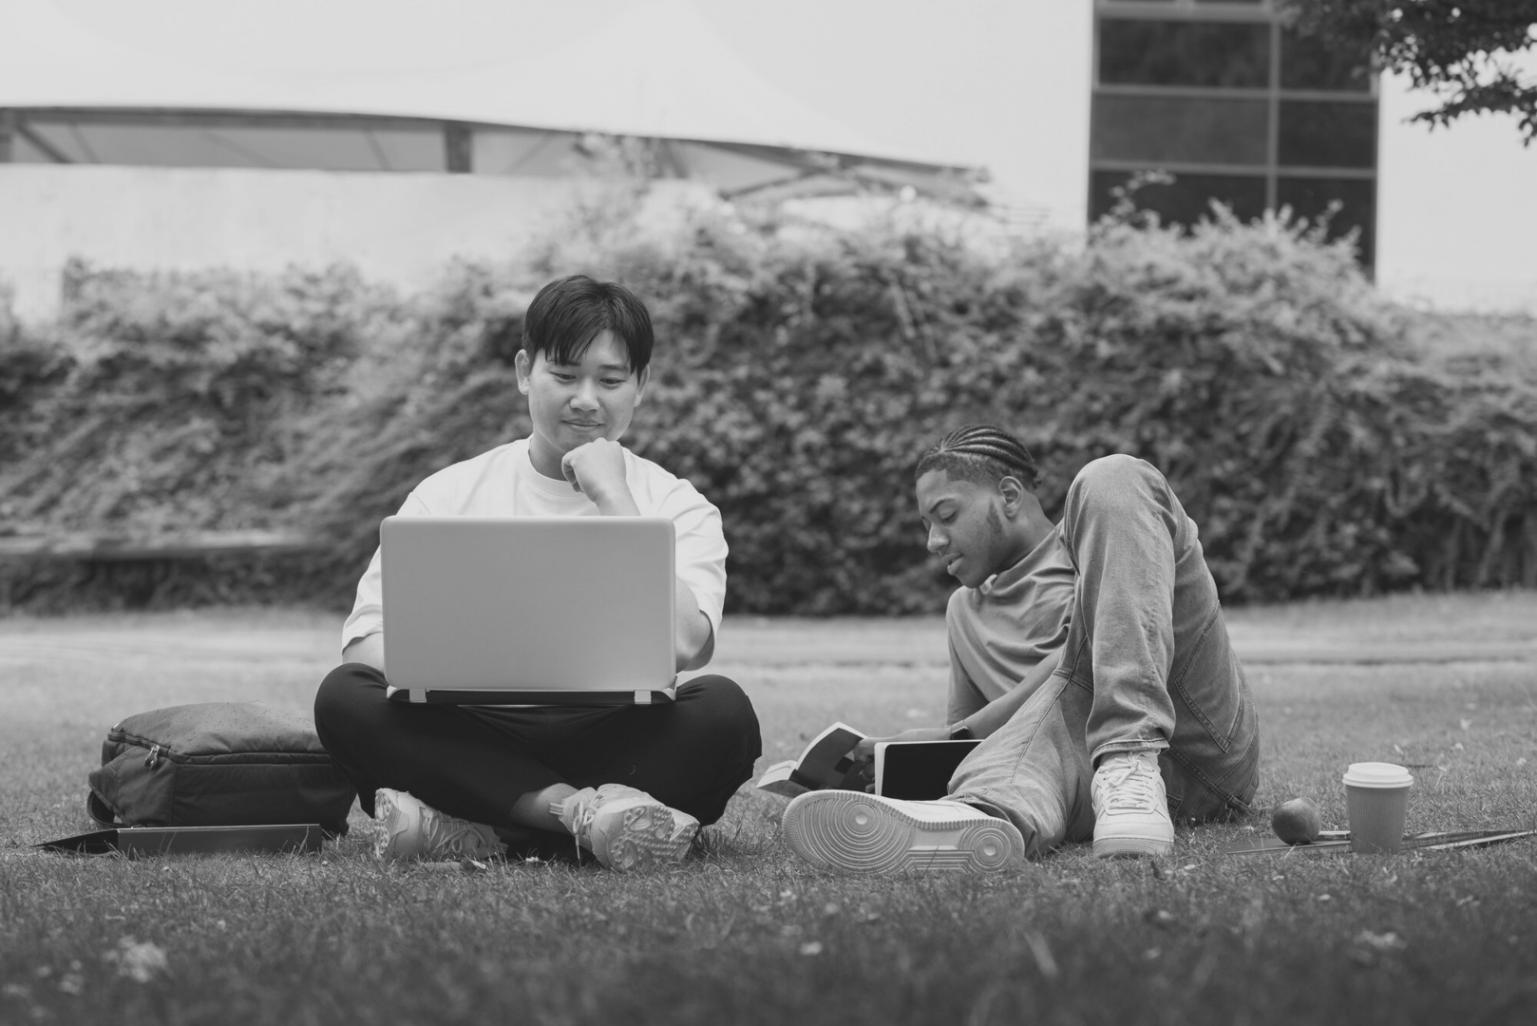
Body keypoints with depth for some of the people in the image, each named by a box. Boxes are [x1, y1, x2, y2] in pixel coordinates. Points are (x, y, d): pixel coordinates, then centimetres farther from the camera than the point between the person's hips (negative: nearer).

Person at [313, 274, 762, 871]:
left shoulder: (678, 508, 8)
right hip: (476, 744, 1)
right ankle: (583, 810, -33)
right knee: (345, 696, -25)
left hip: (618, 744, -1)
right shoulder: (447, 496, 12)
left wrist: (613, 500, -9)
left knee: (723, 709, -30)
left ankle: (476, 831, -32)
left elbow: (684, 647, -11)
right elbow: (367, 637, 2)